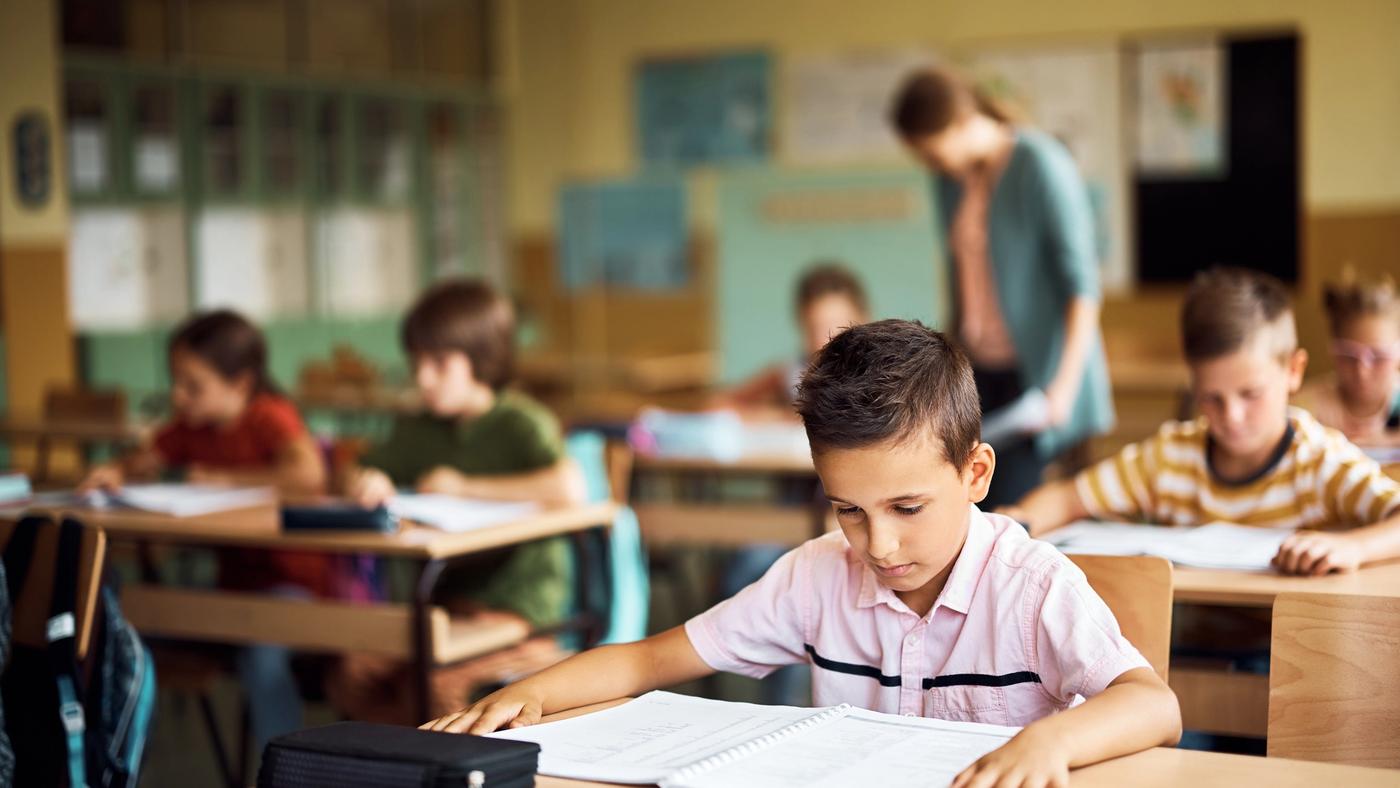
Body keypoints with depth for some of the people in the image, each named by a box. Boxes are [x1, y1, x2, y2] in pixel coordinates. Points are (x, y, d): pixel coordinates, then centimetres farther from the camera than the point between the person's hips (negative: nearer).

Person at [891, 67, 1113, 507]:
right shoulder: (951, 177, 8)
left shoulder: (1042, 166, -13)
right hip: (979, 370, 6)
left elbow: (1083, 283, -16)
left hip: (1035, 372, -6)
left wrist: (1066, 383, -24)